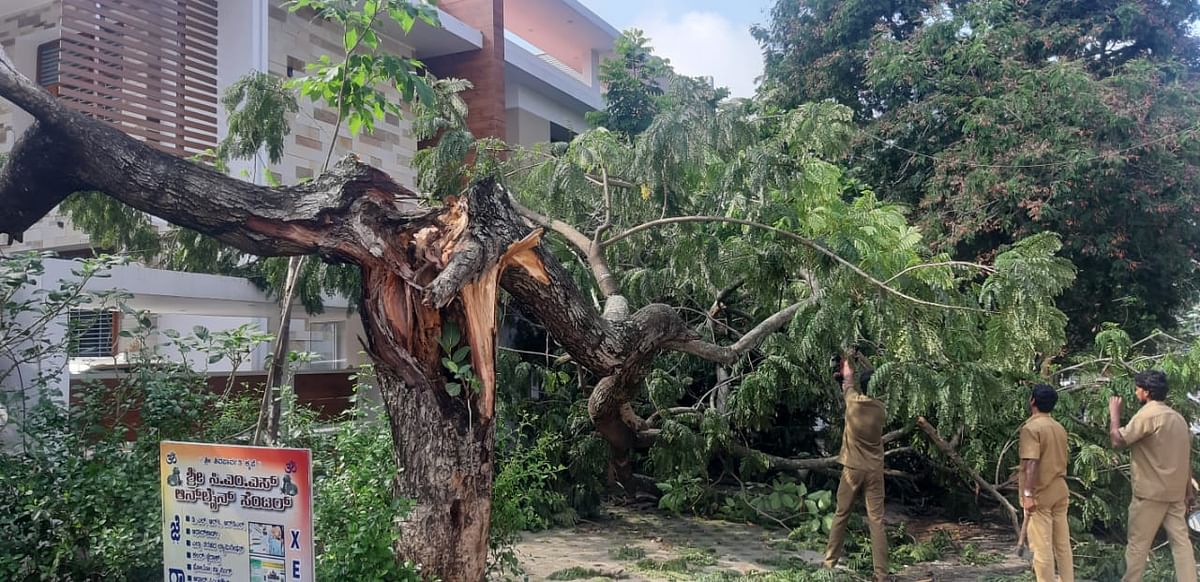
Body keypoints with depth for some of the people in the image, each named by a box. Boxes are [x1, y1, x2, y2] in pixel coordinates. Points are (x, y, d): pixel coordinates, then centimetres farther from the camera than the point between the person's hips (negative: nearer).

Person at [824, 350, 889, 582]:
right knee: (877, 521, -2)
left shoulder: (853, 402, -7)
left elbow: (847, 378, 11)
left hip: (852, 469, -1)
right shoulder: (881, 409, -2)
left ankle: (830, 561, 20)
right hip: (875, 471, 1)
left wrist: (847, 360, 33)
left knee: (841, 516, 12)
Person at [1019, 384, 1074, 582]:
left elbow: (1032, 463, -23)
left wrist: (1028, 494, -24)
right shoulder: (1059, 428, 11)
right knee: (1063, 544, 12)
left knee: (1042, 547, -2)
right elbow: (1061, 460, 18)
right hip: (1060, 491, 8)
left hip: (1040, 493, -8)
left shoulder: (1031, 428, -15)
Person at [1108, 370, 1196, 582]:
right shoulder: (1178, 417, 11)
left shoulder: (1148, 414, -14)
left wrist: (1114, 413, -3)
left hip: (1151, 492, -7)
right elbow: (1186, 456, 15)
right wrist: (1189, 490, 19)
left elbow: (1118, 441, -16)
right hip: (1175, 492, 7)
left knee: (1137, 543, 1)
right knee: (1181, 541, 7)